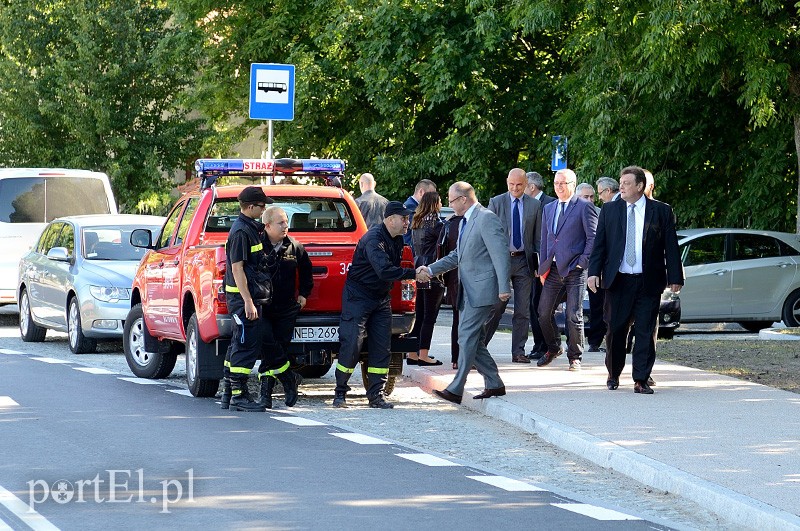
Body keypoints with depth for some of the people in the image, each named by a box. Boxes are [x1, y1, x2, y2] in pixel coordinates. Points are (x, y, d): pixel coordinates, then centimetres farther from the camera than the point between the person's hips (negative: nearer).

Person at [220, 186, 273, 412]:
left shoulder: (249, 228, 15)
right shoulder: (241, 232, -15)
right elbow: (237, 268, -19)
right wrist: (248, 302, -22)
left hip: (247, 297, 10)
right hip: (244, 297, -10)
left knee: (238, 345, 13)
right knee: (246, 346, -8)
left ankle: (228, 394, 18)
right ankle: (239, 395, -6)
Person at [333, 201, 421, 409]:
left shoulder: (397, 239, 7)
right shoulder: (374, 239, -23)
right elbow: (384, 270, -35)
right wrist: (413, 273, -36)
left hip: (381, 298, 8)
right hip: (358, 296, -8)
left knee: (382, 347, 2)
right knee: (351, 345, -9)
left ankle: (376, 395, 6)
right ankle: (340, 393, 1)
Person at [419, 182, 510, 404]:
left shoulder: (486, 219, -13)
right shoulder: (466, 222, 18)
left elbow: (501, 254, -18)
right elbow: (457, 256, 25)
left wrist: (504, 288, -22)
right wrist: (431, 270, 15)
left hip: (482, 289, -10)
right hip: (468, 292, 10)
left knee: (467, 337, -11)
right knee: (473, 340, 10)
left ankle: (456, 389, -12)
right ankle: (494, 384, 16)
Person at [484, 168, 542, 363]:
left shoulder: (535, 205, 7)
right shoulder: (496, 202, 3)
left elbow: (538, 237, 8)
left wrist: (539, 263, 2)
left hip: (524, 260, 2)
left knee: (523, 309, 3)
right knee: (495, 306, -4)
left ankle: (518, 351, 9)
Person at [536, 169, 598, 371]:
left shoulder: (584, 207, -4)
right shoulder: (549, 209, 16)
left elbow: (593, 237, -6)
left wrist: (583, 262, -11)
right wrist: (543, 268, 11)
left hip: (574, 270, -6)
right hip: (553, 269, 6)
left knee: (574, 316, -5)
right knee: (544, 313, 6)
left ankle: (575, 357, 8)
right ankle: (554, 348, 28)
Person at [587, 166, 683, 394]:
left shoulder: (662, 211, 3)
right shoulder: (609, 210, 8)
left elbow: (671, 246, 3)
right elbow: (600, 243, 8)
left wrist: (675, 277, -1)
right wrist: (594, 271, -4)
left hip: (649, 282, -1)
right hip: (618, 281, 1)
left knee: (646, 332, -2)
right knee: (616, 330, 5)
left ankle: (641, 380, 3)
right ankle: (613, 374, 23)